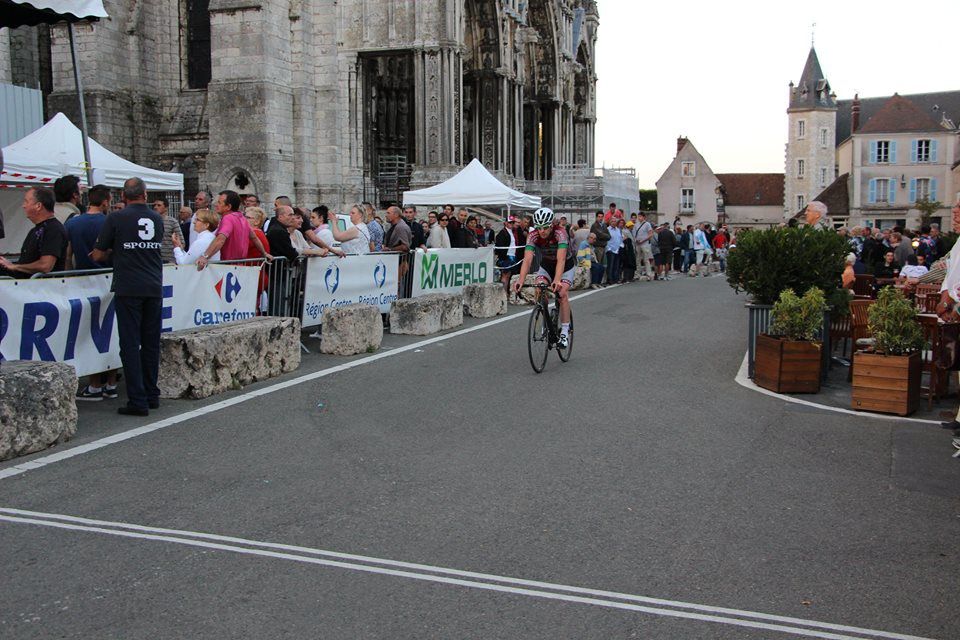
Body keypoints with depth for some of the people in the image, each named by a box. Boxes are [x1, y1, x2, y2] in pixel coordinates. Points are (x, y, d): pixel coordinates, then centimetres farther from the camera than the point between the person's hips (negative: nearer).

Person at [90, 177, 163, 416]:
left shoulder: (116, 218, -3)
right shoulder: (157, 219, 10)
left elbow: (98, 255, 2)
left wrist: (111, 251, 25)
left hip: (128, 289, -4)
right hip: (154, 287, 4)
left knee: (130, 344, -2)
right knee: (151, 343, 11)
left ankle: (138, 400, -5)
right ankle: (152, 395, 17)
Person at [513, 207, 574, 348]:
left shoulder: (560, 233, -34)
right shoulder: (533, 236, -26)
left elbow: (561, 259, -45)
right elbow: (527, 259, -36)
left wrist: (557, 280, -59)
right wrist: (521, 280, -51)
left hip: (566, 264, -3)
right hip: (546, 264, 3)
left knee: (562, 293, -22)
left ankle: (565, 331, -11)